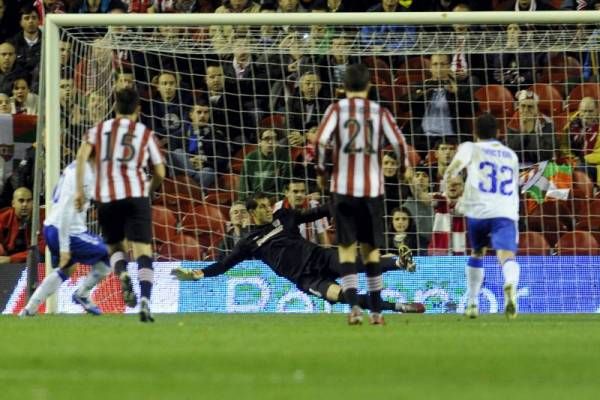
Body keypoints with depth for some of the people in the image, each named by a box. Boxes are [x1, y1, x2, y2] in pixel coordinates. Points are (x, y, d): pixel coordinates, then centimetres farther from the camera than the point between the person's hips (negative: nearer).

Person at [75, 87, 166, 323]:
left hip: (106, 197, 2)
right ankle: (145, 300, -24)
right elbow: (160, 173, 9)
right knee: (143, 250, -4)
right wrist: (149, 189, 29)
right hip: (135, 195, -2)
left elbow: (82, 155, -3)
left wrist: (79, 190, -1)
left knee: (115, 246, 20)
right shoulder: (145, 134, 10)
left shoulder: (100, 129, 13)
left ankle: (123, 275, -14)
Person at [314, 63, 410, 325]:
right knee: (371, 249, 13)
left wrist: (320, 171, 2)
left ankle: (354, 305, -18)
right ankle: (376, 311, 13)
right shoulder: (379, 112, 3)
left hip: (343, 188, -2)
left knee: (347, 249, 0)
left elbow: (321, 140, -13)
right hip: (373, 188, 2)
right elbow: (399, 143, -5)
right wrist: (404, 167, 15)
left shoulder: (337, 109, 0)